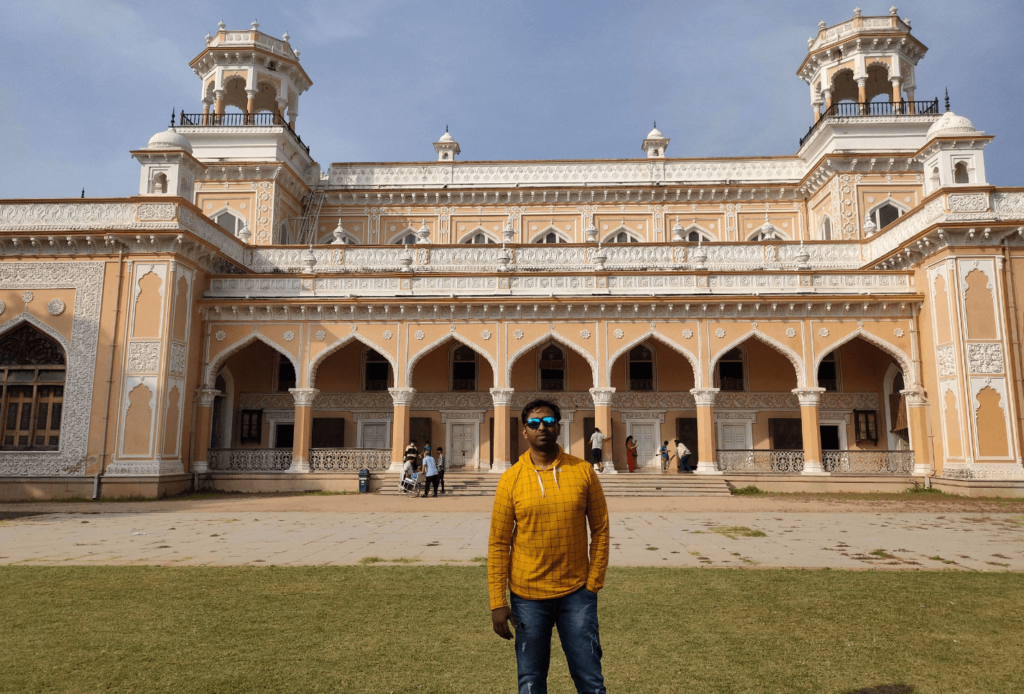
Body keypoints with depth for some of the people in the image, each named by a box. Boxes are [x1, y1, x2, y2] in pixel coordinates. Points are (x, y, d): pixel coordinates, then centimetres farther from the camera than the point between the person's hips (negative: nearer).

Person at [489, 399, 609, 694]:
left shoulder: (583, 471, -2)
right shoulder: (511, 479, -4)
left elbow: (600, 528, 2)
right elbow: (498, 544, -3)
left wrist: (594, 582, -2)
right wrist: (497, 603, -5)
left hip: (577, 593, 0)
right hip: (528, 595, 0)